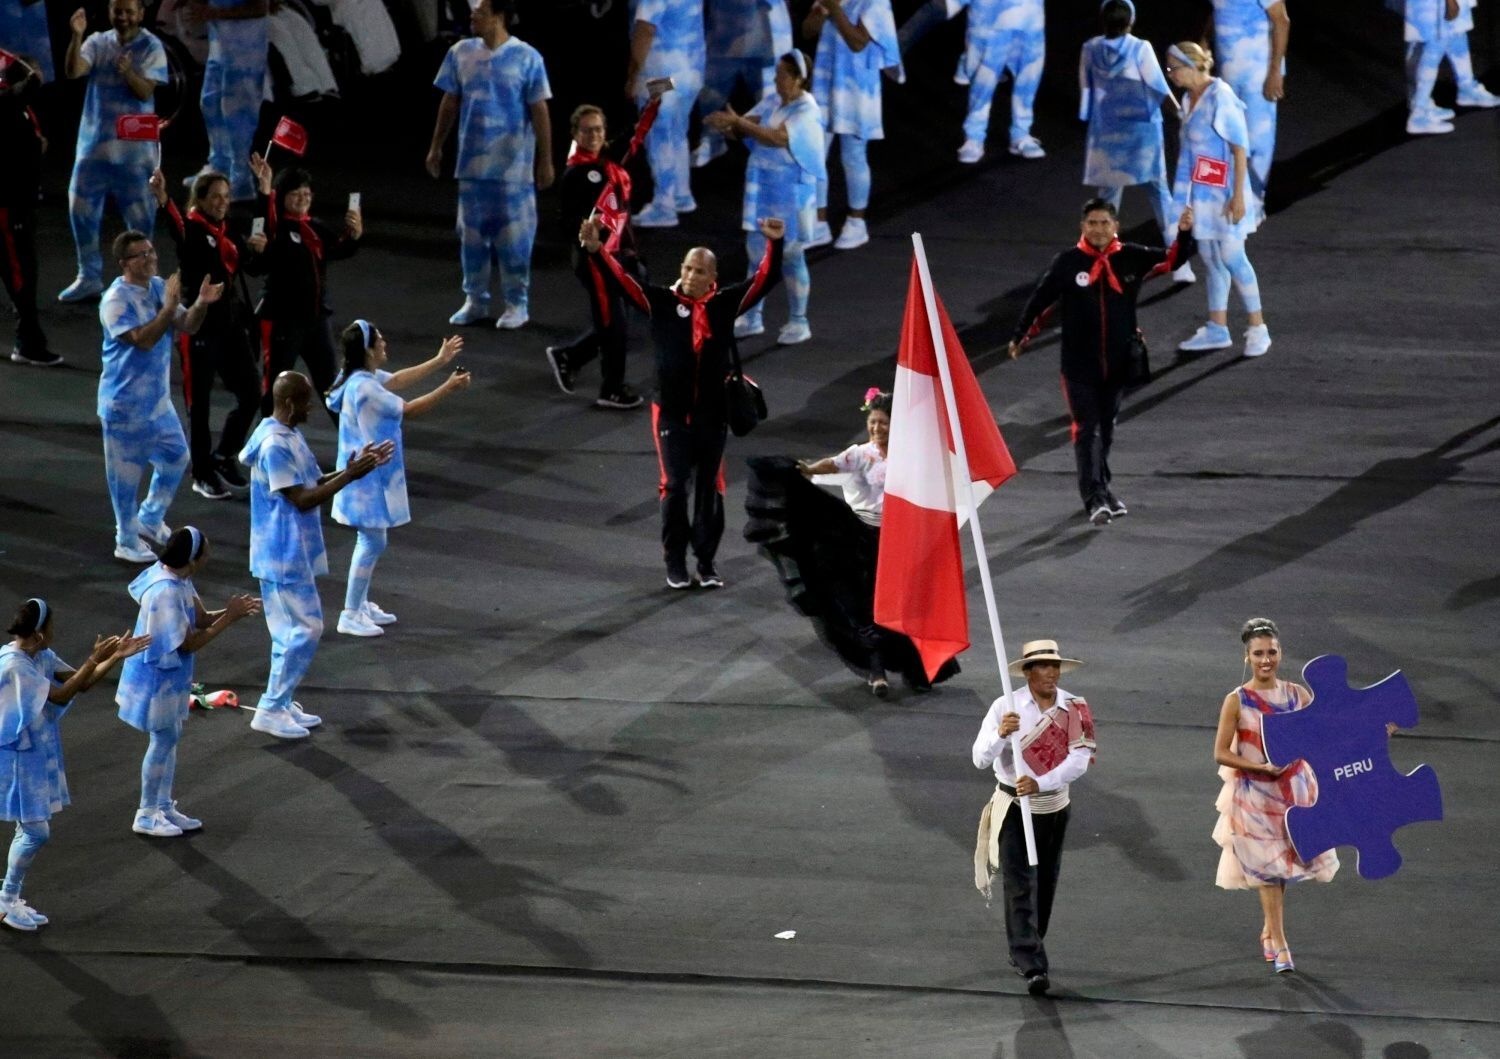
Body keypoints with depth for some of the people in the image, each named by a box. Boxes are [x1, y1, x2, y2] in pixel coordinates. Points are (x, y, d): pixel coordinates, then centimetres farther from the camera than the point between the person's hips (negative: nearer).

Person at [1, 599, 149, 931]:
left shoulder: (42, 657, 3)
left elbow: (80, 683, 5)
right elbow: (61, 696, -24)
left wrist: (116, 657, -6)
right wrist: (95, 659, -26)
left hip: (38, 754, 9)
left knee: (31, 829, 14)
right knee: (36, 832, -6)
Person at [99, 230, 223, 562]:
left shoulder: (159, 287, 2)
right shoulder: (116, 300, -21)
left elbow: (187, 326, 1)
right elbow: (143, 339, -30)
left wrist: (201, 304, -18)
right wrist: (170, 306, -35)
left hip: (158, 397, 8)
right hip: (125, 401, -8)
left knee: (176, 457, 17)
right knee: (126, 472, 4)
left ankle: (150, 519, 38)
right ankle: (127, 543, 18)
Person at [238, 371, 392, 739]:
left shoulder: (290, 437, 10)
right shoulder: (275, 445, -22)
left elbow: (313, 484, 17)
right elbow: (301, 499, -23)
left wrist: (353, 469, 4)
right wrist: (350, 476, -22)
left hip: (294, 552, 10)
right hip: (284, 554, -10)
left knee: (291, 631, 15)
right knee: (305, 628, -7)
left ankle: (281, 704, 23)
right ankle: (270, 711, -1)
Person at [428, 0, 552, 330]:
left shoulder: (526, 58, -10)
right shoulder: (461, 53, 2)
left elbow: (540, 112, -7)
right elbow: (450, 102, 12)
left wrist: (545, 161, -8)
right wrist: (436, 147, 13)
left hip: (513, 164, -4)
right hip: (471, 161, 4)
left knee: (513, 234, 0)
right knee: (471, 231, 9)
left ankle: (517, 304, 10)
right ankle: (475, 300, 20)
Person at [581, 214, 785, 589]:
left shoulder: (725, 304, 1)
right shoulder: (662, 302, -1)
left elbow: (764, 280, 0)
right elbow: (624, 281, -8)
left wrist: (774, 245, -14)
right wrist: (597, 249, -21)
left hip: (712, 414, 1)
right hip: (672, 413, -1)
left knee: (710, 488, 7)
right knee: (675, 487, -1)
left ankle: (707, 561, 16)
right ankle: (675, 562, 9)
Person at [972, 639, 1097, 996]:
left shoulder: (1075, 710, -7)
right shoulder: (1006, 707, -13)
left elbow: (1080, 760, -16)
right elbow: (981, 759, -19)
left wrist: (1039, 783, -30)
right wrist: (1000, 733, -40)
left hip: (1054, 807, 3)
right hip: (1013, 807, -3)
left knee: (1045, 885, 15)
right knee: (1021, 888, -12)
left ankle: (1024, 951, 34)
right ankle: (1032, 967, -18)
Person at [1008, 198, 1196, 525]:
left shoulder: (1131, 258, -1)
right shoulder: (1067, 263, -6)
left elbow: (1173, 259, 1)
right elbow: (1040, 299, 3)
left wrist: (1184, 234, -19)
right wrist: (1020, 336, 10)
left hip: (1117, 363, 3)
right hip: (1079, 366, -3)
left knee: (1106, 429, 15)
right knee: (1087, 430, -10)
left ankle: (1101, 489, 31)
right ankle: (1094, 498, -15)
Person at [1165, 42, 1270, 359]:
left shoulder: (1220, 98, -16)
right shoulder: (1190, 100, 9)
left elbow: (1240, 148, -17)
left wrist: (1239, 194, -20)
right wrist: (1186, 200, 18)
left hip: (1224, 193, -8)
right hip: (1202, 193, 8)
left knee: (1231, 257, -6)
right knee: (1211, 260, 11)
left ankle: (1258, 328, 2)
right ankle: (1217, 329, 18)